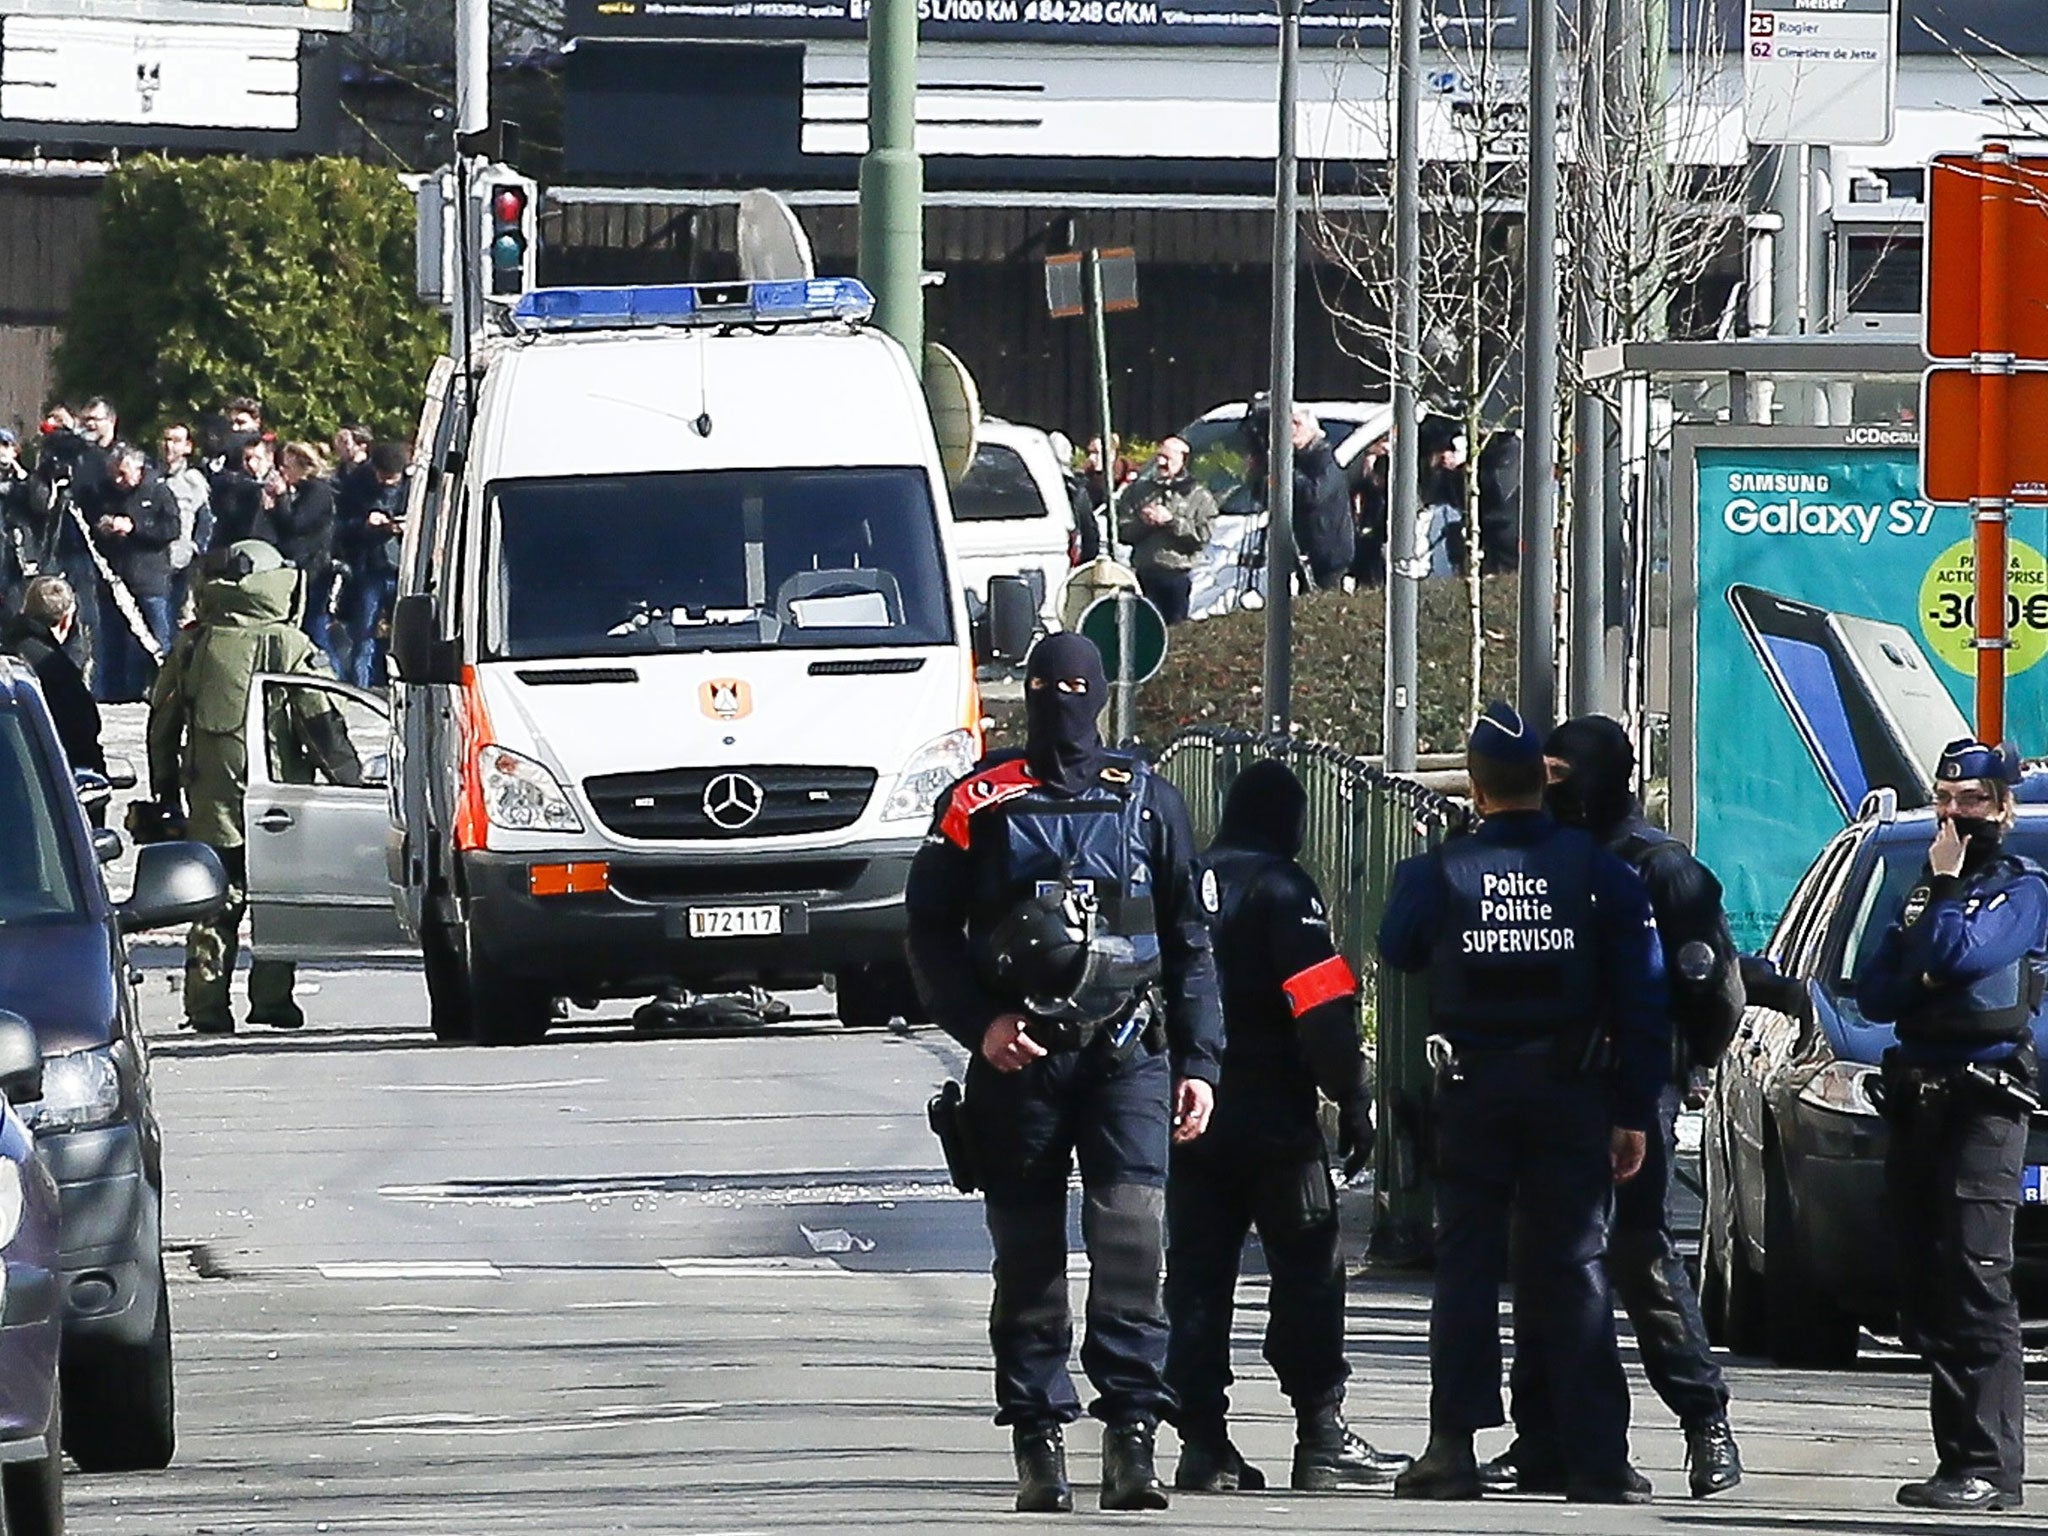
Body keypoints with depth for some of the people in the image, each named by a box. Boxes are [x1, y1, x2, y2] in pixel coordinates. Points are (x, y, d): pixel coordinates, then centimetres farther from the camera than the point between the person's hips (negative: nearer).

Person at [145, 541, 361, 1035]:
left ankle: (207, 1003, 0)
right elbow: (322, 721, -5)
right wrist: (350, 777, 5)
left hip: (209, 797, 3)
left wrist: (165, 790, 21)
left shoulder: (193, 645, 7)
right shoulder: (288, 646, -5)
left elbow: (162, 721, 12)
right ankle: (271, 996, 2)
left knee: (218, 901, 7)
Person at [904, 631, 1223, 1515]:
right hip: (1017, 1058, 0)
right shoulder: (978, 804, 9)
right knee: (1027, 1251, 1)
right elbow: (929, 930, 8)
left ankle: (1131, 1436, -17)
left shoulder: (1148, 803, 13)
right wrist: (979, 1021, -7)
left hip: (1127, 1053, 0)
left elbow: (1189, 942, 16)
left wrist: (1198, 1062, 9)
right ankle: (1038, 1443, 7)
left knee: (1130, 1232, -15)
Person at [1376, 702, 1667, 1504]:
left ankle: (1453, 1447, 0)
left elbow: (1398, 950, 14)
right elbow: (1641, 1002, -3)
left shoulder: (1436, 873, -5)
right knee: (1573, 1266, 3)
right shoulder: (1600, 872, -3)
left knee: (1466, 1263, 6)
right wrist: (1635, 1114, 2)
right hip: (1570, 1093, 0)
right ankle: (1598, 1459, -1)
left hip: (1471, 1093, 0)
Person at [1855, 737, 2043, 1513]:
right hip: (1917, 1098, 8)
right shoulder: (1924, 892, 22)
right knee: (1927, 1293, 4)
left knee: (1976, 1283, -14)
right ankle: (1960, 1456, 7)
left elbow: (1962, 954, -16)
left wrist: (1943, 884, -3)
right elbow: (1873, 993, 16)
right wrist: (1920, 977, -3)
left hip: (1983, 1102, -8)